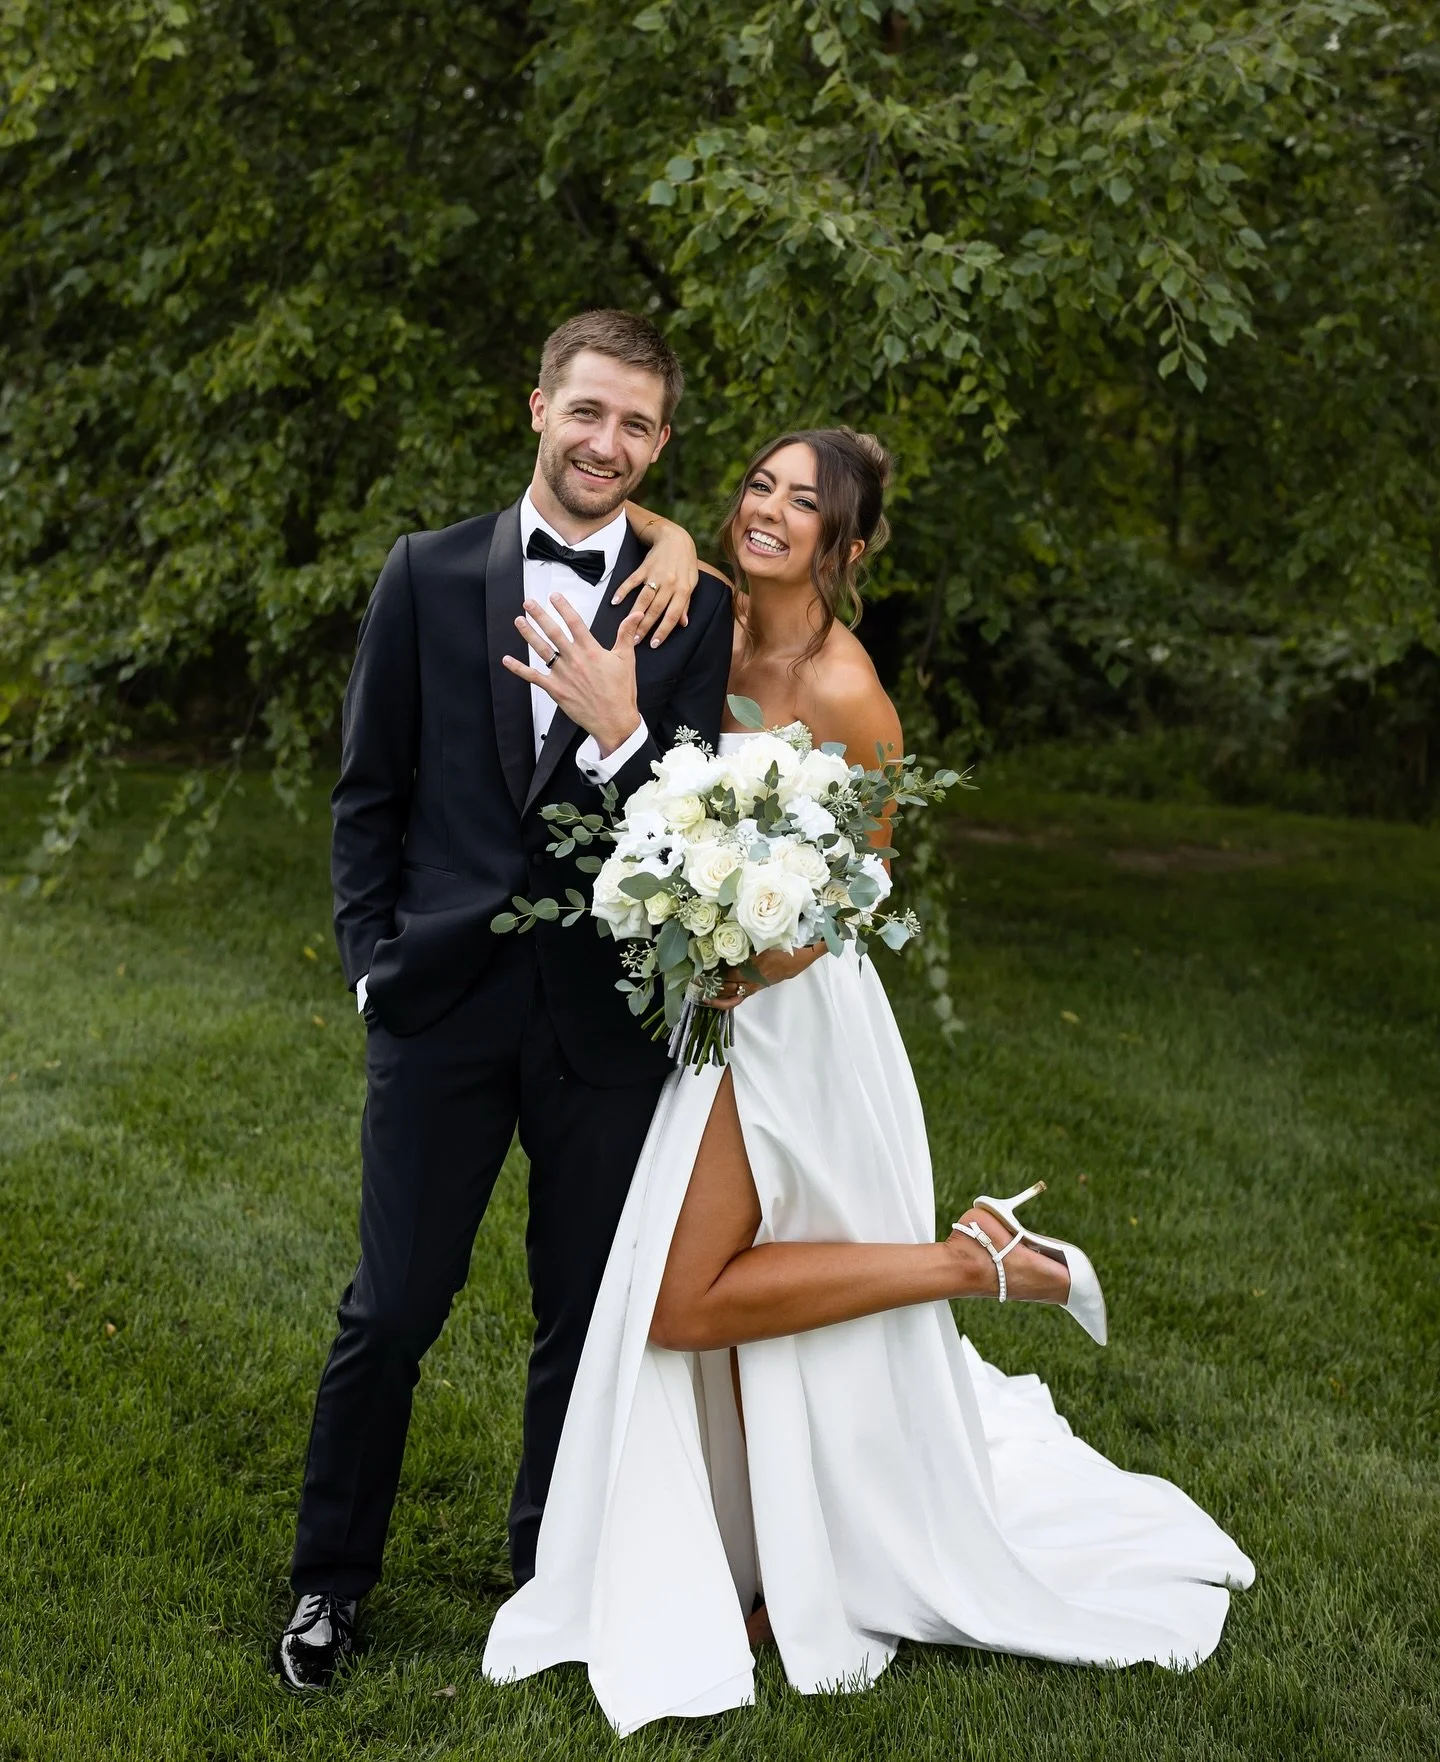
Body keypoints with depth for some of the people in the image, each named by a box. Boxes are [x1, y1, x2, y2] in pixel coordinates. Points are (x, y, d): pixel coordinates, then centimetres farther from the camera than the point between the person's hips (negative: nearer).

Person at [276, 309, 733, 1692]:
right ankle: (330, 1577, 28)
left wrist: (618, 731, -22)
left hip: (609, 1014, 1)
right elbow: (369, 790, 5)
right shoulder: (430, 574, 3)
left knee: (585, 1315, 15)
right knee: (391, 1308, 7)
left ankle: (550, 1568, 36)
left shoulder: (690, 611, 1)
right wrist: (371, 960, -1)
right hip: (443, 1002, 0)